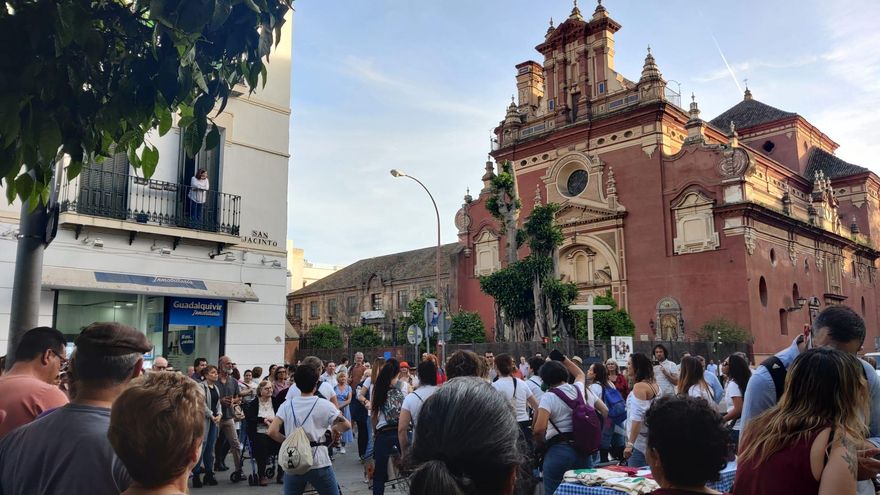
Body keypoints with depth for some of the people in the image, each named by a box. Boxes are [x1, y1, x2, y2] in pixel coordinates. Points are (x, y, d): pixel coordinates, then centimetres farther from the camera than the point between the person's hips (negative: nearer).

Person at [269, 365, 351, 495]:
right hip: (319, 465, -2)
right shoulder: (324, 405, -6)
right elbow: (346, 426, -7)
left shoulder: (286, 405, 1)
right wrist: (335, 429, 13)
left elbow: (272, 431, -7)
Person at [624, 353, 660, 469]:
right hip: (652, 438, 9)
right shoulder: (654, 384, 11)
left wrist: (630, 444, -22)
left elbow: (637, 417, -21)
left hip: (640, 441, -9)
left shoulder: (639, 386, -15)